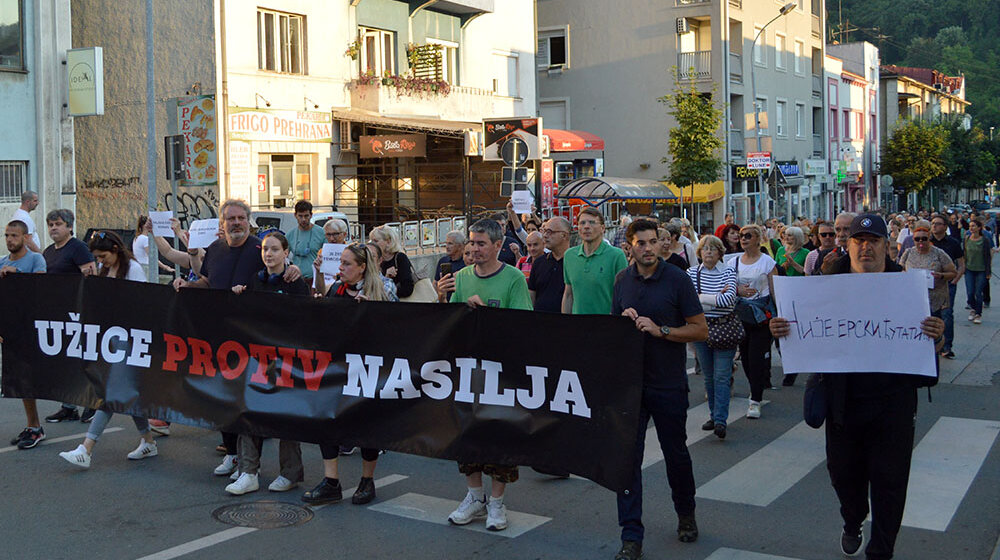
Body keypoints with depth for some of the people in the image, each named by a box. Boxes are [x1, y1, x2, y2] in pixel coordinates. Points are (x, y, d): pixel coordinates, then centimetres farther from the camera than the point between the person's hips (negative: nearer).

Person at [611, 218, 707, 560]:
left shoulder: (677, 279, -7)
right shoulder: (622, 280, 4)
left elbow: (701, 330, -9)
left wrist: (660, 330, -20)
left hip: (668, 384, -3)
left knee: (676, 453, 12)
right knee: (627, 456, 0)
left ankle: (686, 514, 39)